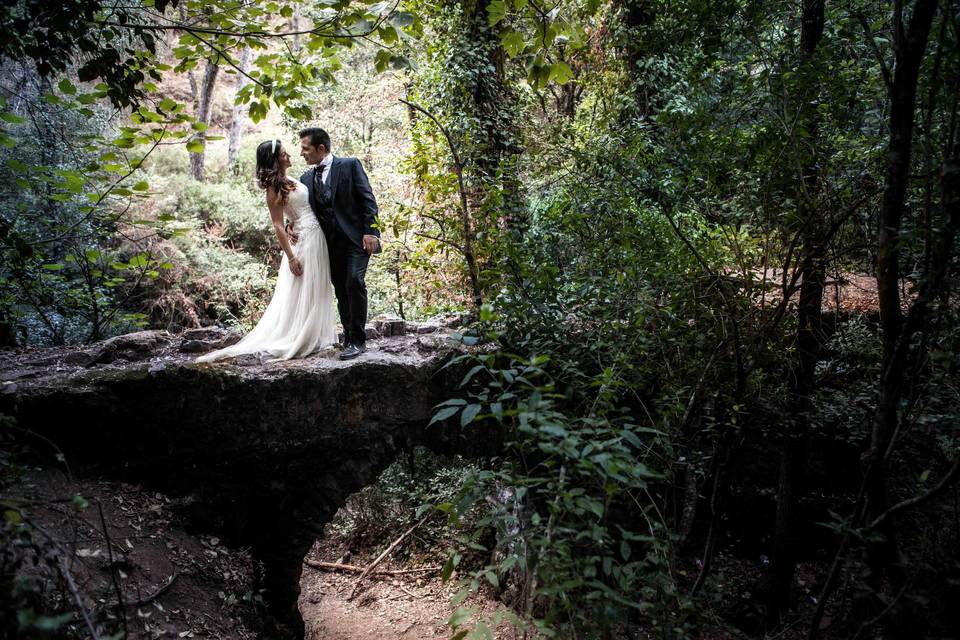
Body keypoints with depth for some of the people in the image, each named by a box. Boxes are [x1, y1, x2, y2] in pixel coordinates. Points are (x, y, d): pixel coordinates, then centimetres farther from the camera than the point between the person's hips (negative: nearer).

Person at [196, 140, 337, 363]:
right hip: (306, 239, -9)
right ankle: (294, 341, 6)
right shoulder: (274, 188, -12)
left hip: (318, 237, 9)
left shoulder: (287, 181, 13)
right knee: (304, 291, -3)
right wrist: (291, 257, -19)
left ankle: (314, 338, 22)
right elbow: (278, 225, -15)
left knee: (316, 291, 13)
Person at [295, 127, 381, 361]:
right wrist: (293, 227, -4)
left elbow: (368, 199, -6)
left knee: (354, 282, -18)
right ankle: (349, 338, 17)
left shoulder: (349, 165, -1)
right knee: (341, 290, 7)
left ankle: (357, 340, -12)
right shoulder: (306, 178, 12)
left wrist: (370, 232, -14)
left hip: (356, 237, -5)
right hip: (331, 242, 5)